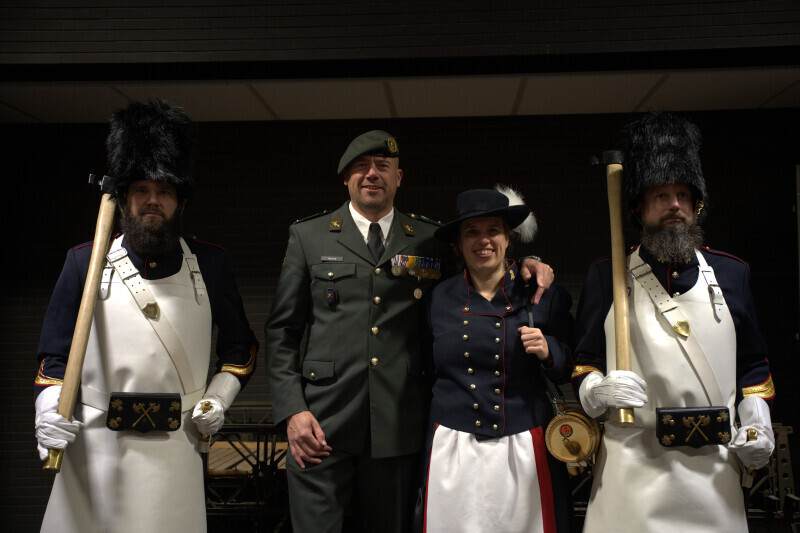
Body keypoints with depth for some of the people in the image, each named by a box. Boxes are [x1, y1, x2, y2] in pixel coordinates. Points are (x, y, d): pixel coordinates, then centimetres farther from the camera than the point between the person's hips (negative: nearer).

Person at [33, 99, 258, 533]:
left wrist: (218, 398, 0)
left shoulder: (210, 264, 5)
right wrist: (50, 409, -13)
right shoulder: (84, 262, 3)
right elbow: (55, 354, 4)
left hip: (175, 449, 1)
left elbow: (241, 348, 15)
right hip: (94, 447, 0)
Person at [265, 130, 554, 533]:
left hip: (399, 427, 1)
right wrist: (292, 410, -4)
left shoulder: (431, 240, 9)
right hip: (323, 425, -1)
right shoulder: (307, 236, 8)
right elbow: (282, 332, 7)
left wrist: (525, 264, -2)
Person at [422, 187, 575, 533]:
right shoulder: (440, 297, 4)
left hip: (523, 449, -1)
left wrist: (548, 351, -14)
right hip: (453, 448, 1)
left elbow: (569, 370, 6)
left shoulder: (544, 295, -1)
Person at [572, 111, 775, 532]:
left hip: (714, 468, 2)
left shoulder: (730, 273, 10)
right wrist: (597, 391, -15)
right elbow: (584, 363, 6)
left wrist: (758, 426, 2)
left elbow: (752, 366, 15)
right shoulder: (606, 277, 2)